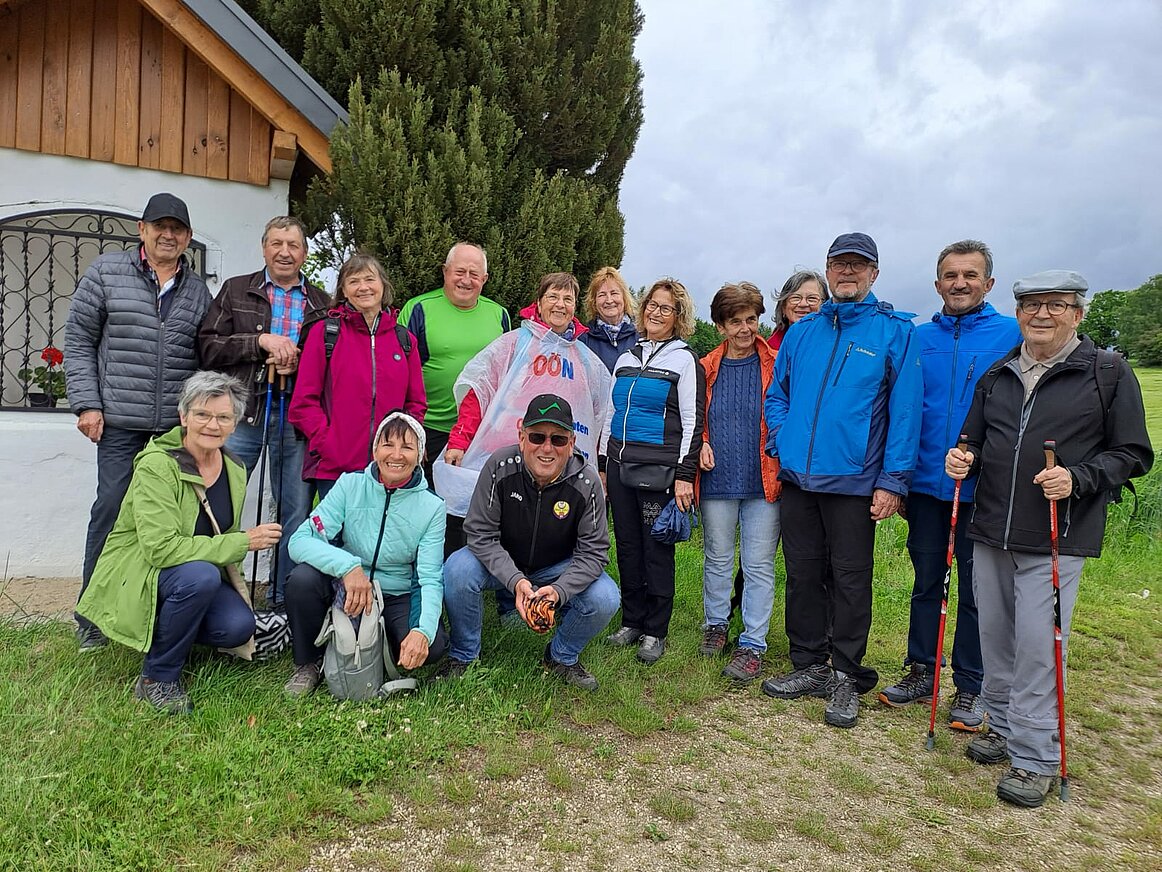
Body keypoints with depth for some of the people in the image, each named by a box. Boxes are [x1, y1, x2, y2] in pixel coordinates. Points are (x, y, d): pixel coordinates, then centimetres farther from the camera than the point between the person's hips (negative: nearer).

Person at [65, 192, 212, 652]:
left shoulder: (197, 290, 14)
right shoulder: (106, 272, 6)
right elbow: (78, 341, 4)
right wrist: (86, 403, -4)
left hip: (179, 424, 2)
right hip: (121, 421, -2)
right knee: (112, 506, -1)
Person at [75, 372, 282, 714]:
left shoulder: (235, 471, 0)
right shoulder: (156, 466, -21)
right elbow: (161, 547, -30)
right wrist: (241, 543, -30)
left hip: (202, 576, 6)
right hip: (137, 576, -5)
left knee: (239, 626, -22)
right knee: (201, 575, -36)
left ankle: (169, 631, 13)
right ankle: (157, 679, -13)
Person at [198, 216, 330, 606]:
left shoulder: (321, 303, 13)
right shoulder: (236, 291, 11)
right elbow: (208, 346, 1)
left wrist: (301, 362, -10)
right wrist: (261, 341, -11)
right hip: (241, 411, -1)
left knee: (296, 512, 6)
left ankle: (284, 599, 18)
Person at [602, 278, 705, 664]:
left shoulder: (685, 360, -1)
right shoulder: (626, 359, 16)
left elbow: (692, 422, -5)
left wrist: (684, 475, -12)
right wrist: (603, 465, 16)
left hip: (658, 470, -5)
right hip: (620, 467, 6)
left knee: (657, 549, 0)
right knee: (627, 547, 10)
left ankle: (655, 632, 12)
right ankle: (631, 622, 22)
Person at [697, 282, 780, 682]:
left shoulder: (775, 364, 0)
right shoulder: (706, 369, 6)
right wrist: (700, 444, -2)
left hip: (763, 481, -2)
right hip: (717, 480, 2)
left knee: (759, 565, 3)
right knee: (717, 558, 14)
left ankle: (753, 644, 12)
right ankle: (716, 624, 32)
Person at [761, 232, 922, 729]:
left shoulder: (894, 331, -2)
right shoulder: (801, 332, 11)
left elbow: (905, 408, -7)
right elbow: (777, 394, 17)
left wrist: (893, 479, -13)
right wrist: (782, 442, 0)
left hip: (853, 480, -4)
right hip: (797, 478, 4)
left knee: (849, 579, 5)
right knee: (802, 574, 11)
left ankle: (846, 678, 20)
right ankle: (809, 667, 26)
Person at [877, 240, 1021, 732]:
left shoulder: (1013, 335, -3)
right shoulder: (917, 339, 5)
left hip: (984, 488, -3)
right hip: (925, 483, 3)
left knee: (976, 589, 9)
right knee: (926, 581, 13)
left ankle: (970, 686, 23)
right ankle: (921, 672, 27)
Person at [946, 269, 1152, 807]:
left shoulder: (1108, 373, 0)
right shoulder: (996, 376, 13)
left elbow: (1132, 454, -1)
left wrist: (1077, 478, -17)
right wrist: (964, 460, -1)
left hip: (1056, 541, -5)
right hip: (990, 532, 5)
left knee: (1038, 646, -5)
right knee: (994, 636, 12)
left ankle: (1035, 759, 7)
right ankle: (1003, 728, 29)